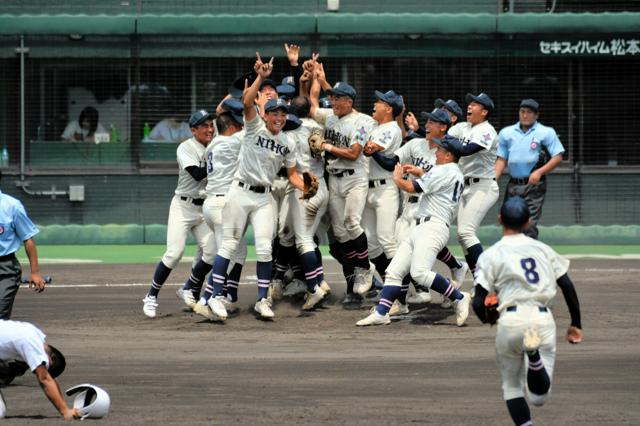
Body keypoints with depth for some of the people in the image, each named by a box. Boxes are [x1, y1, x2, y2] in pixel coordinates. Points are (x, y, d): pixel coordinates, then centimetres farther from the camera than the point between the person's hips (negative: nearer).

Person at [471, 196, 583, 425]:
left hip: (511, 321, -2)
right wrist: (576, 324, 17)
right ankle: (534, 356, -32)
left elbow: (478, 303, -2)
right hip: (544, 320, 2)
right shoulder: (543, 249, 13)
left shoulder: (491, 255, 3)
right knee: (538, 397, -2)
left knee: (512, 387, 16)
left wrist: (487, 319, 20)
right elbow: (567, 286, 8)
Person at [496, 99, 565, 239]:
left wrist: (539, 172, -18)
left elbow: (558, 157, -4)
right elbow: (501, 160, 13)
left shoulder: (546, 133, 1)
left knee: (529, 226, -14)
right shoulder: (506, 133, 13)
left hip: (534, 185, -4)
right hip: (513, 185, 4)